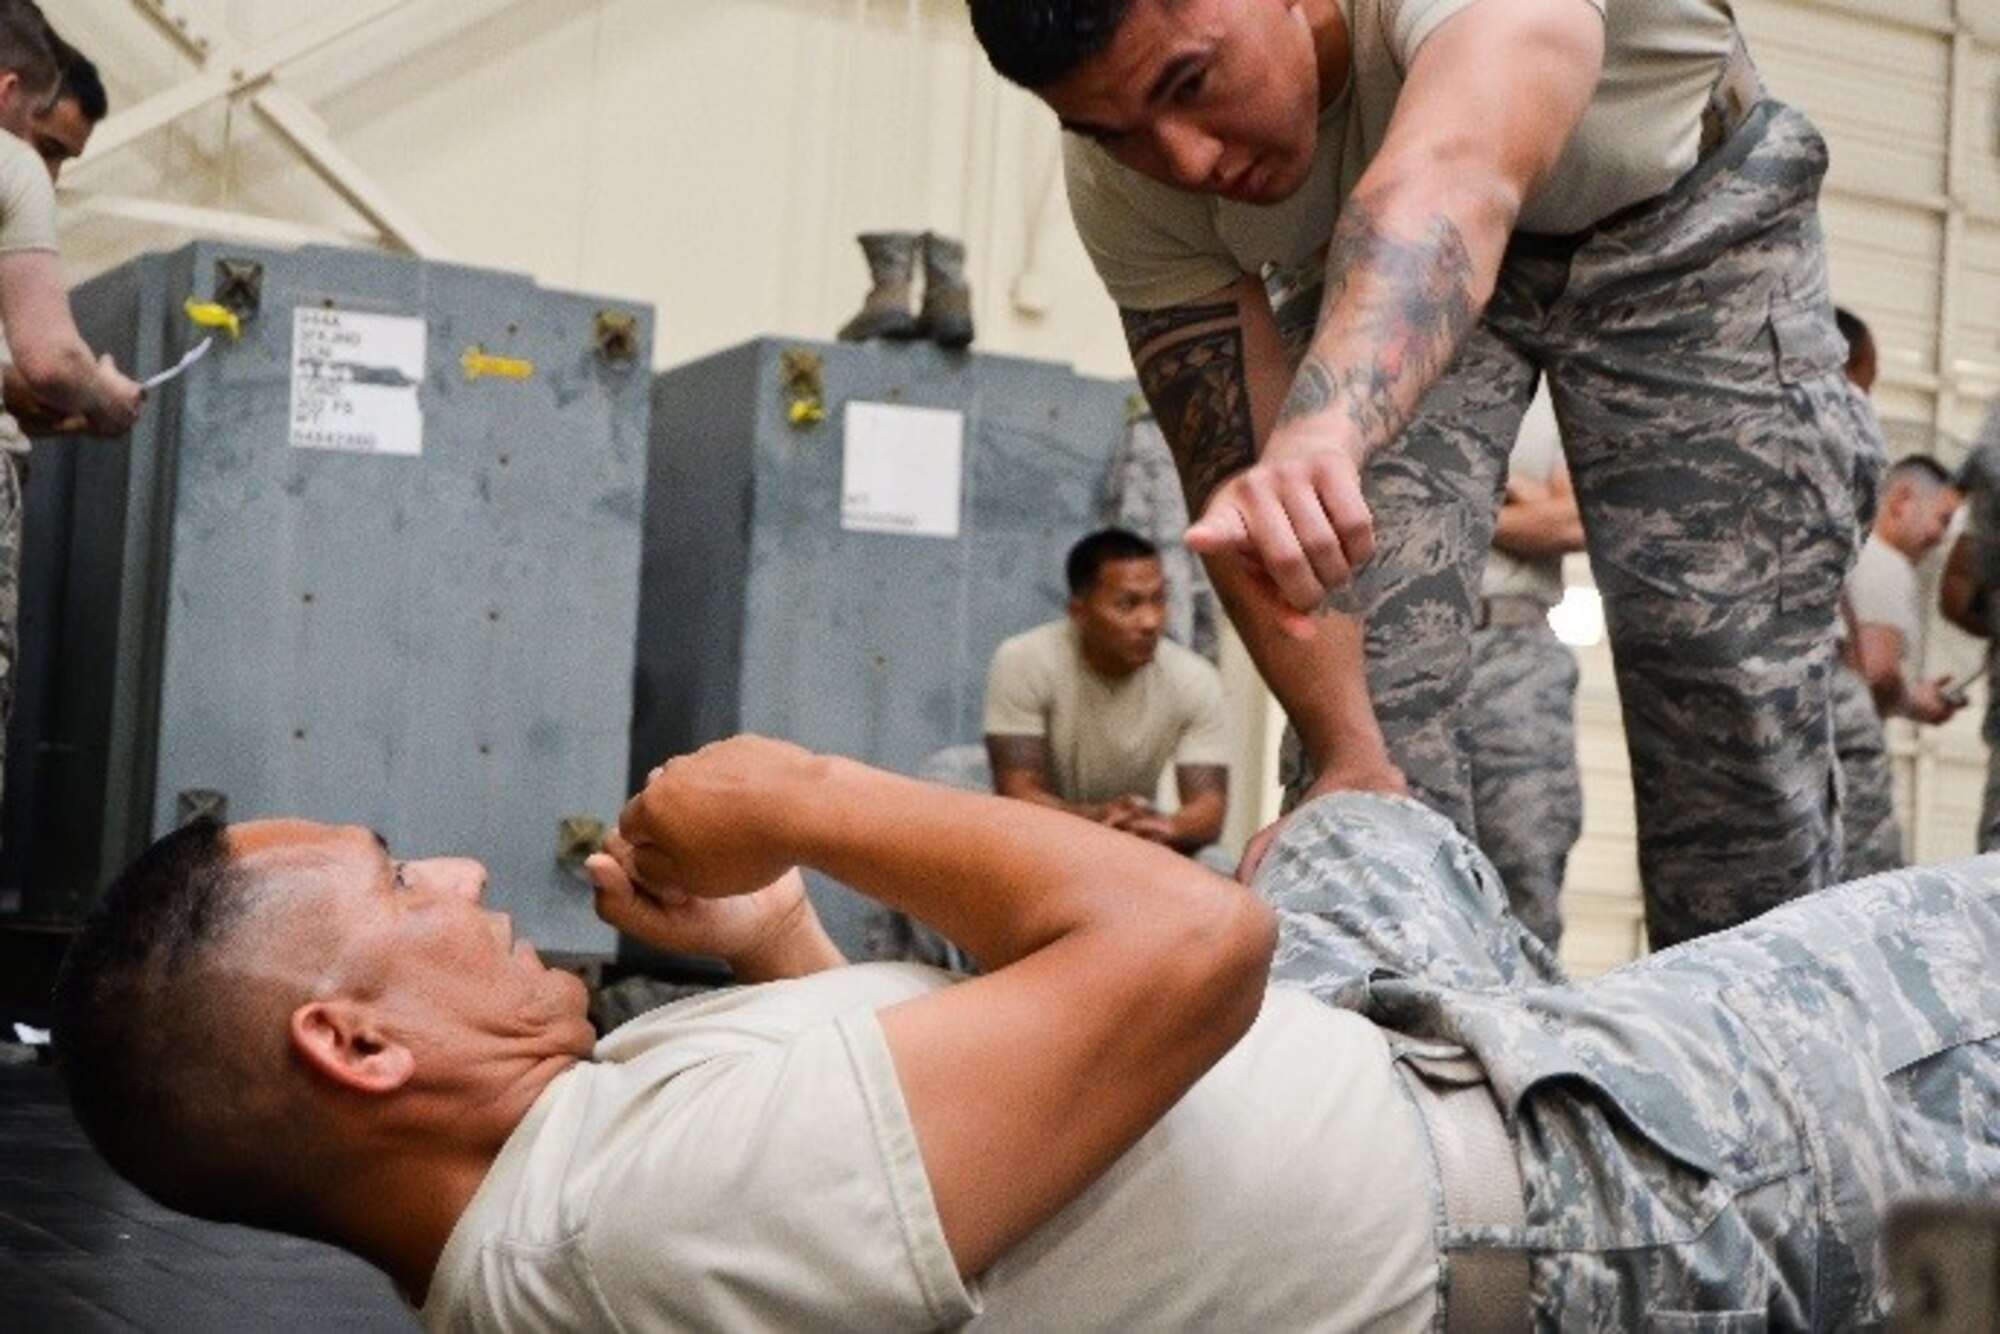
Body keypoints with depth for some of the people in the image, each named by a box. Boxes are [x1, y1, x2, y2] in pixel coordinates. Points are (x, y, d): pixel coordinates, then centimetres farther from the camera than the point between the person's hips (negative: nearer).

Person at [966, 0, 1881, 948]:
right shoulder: (1119, 186, -26)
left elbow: (1453, 182, -61)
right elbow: (1236, 481, -22)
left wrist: (1322, 432, -79)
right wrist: (1349, 757, -31)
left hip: (1676, 217, -2)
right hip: (1365, 271, 3)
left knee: (1733, 673, -11)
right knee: (1374, 685, -16)